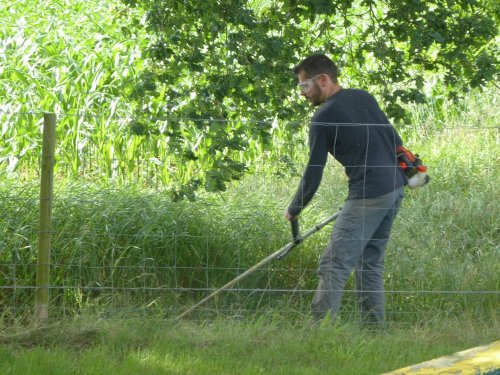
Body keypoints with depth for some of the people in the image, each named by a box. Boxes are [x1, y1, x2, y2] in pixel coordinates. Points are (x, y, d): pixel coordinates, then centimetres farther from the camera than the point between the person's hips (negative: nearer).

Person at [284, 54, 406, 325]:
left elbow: (314, 171, -5)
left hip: (369, 195, -9)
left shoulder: (324, 118, -8)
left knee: (334, 265, -11)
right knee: (370, 262, 17)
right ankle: (374, 327, 16)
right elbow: (393, 138, 19)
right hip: (395, 188, 9)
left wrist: (294, 210, 6)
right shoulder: (363, 97, 13)